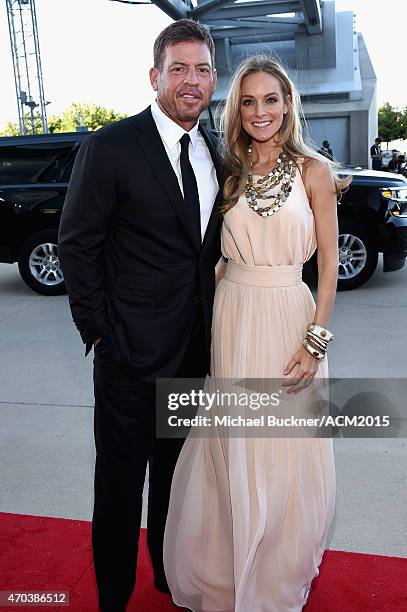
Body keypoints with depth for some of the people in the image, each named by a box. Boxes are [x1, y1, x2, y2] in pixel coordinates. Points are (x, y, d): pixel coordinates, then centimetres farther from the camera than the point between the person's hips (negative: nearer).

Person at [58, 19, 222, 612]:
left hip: (196, 347, 6)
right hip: (132, 348, -5)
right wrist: (98, 330, -10)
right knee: (120, 480, 11)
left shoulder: (215, 153, 6)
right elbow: (77, 244, -10)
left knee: (176, 470, 23)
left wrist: (210, 325, 5)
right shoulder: (110, 147, -12)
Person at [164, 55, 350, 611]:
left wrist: (316, 340, -9)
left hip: (290, 319, -2)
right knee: (234, 450, 12)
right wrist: (214, 325, 3)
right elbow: (218, 255, 11)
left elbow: (329, 262, -2)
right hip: (232, 319, 3)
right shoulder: (229, 172, 7)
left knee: (287, 453, 9)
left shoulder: (313, 170, -1)